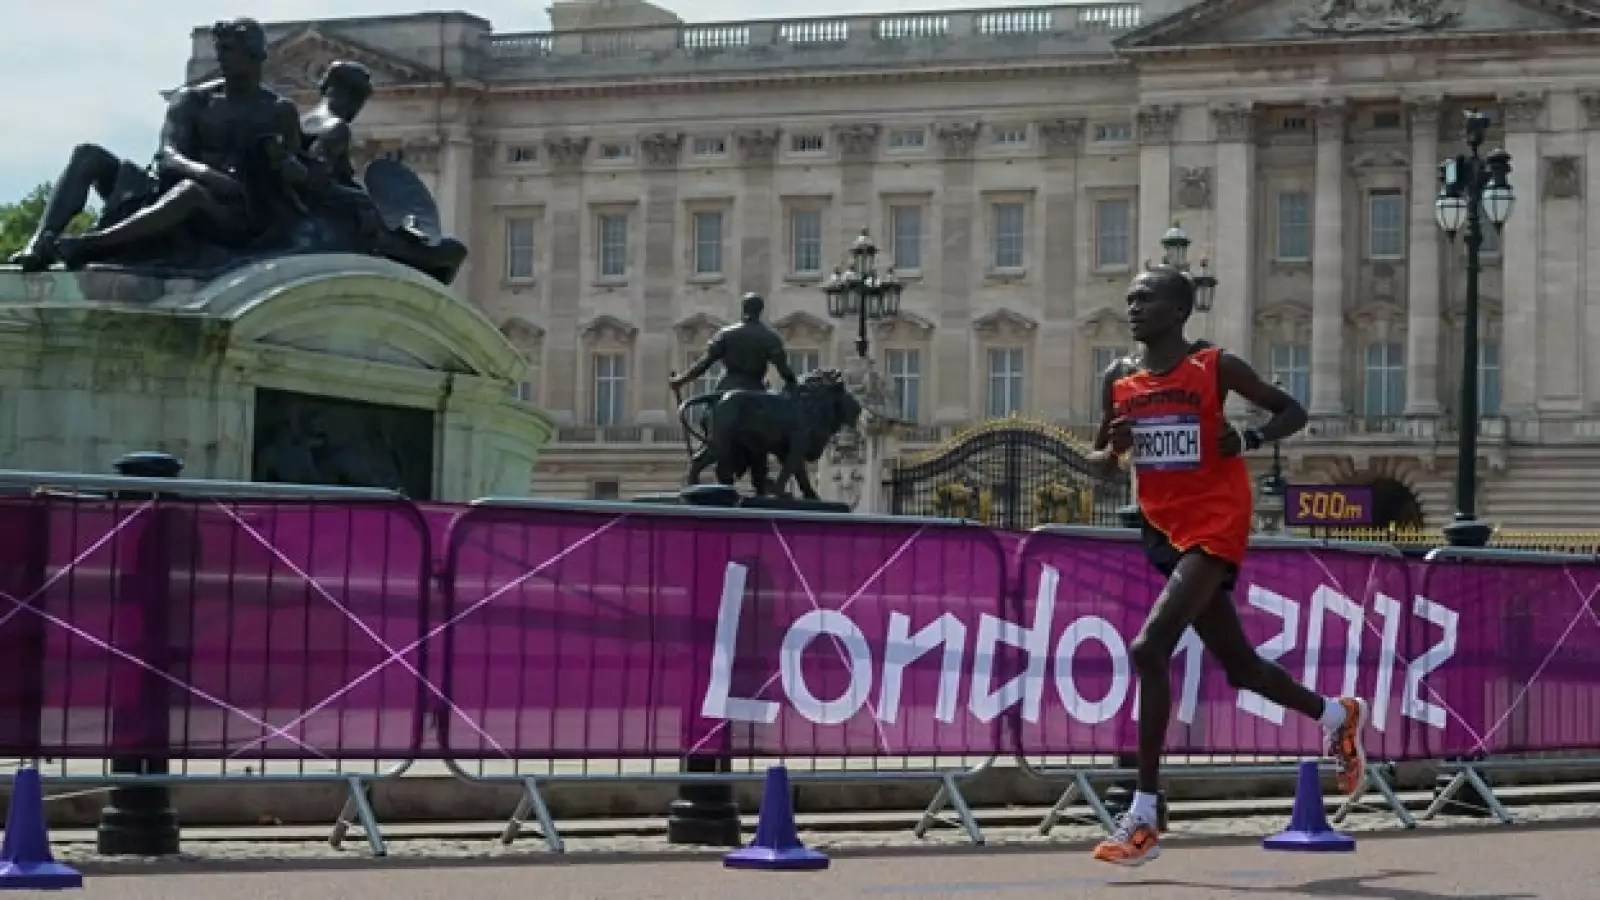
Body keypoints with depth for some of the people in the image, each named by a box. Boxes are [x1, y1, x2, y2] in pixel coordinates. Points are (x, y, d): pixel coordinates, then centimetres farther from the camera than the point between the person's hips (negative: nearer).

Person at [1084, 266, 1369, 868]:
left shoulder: (1216, 367, -8)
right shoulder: (1119, 379, 6)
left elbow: (1292, 412, 0)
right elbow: (1098, 462, 15)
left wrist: (1248, 440, -19)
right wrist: (1113, 448, -8)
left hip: (1214, 527, -7)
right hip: (1166, 530, 7)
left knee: (1149, 649, -22)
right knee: (1238, 665, 18)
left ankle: (1143, 819, -18)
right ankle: (1337, 715, 47)